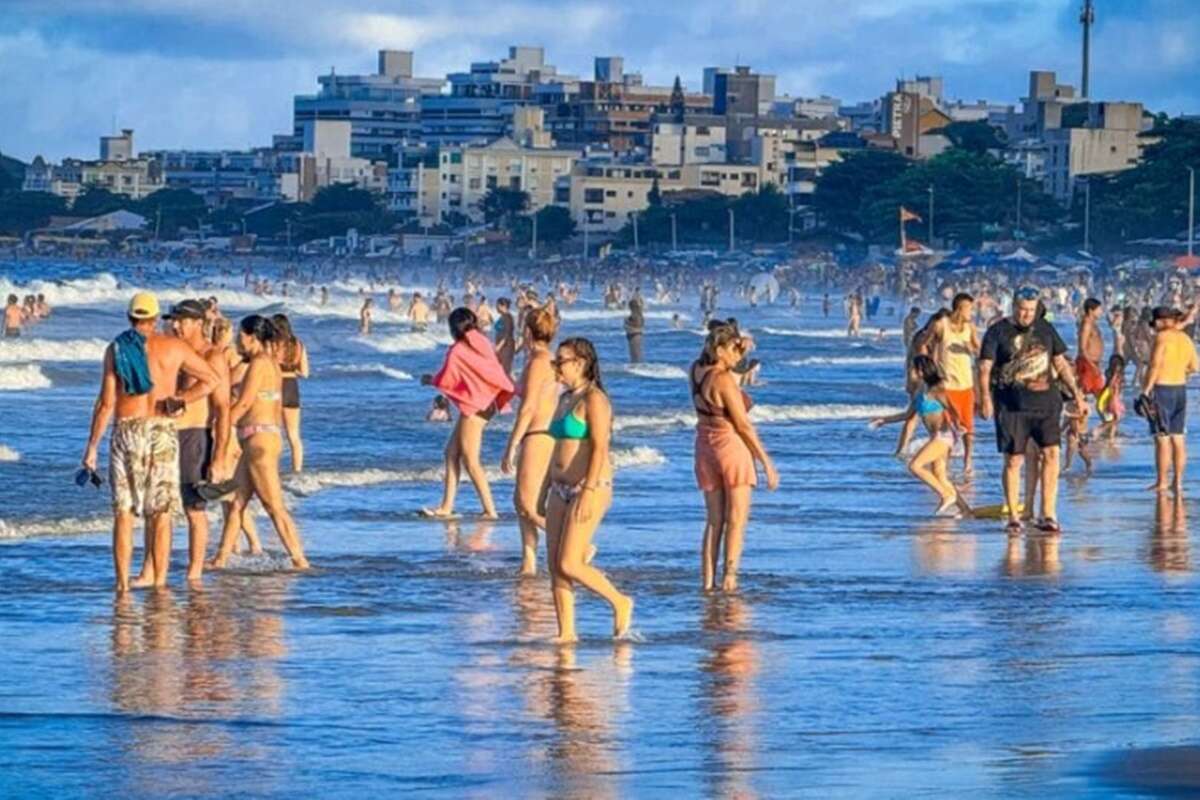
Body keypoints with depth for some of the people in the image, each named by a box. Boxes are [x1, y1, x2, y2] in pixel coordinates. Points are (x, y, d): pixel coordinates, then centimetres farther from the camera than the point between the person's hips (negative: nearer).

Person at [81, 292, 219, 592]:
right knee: (160, 513, 5)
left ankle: (122, 581, 1)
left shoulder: (115, 349, 3)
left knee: (123, 512, 4)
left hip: (125, 432, 0)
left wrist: (92, 446, 4)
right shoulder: (173, 347, 5)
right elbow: (211, 380, 9)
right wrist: (178, 400, 3)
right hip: (161, 431, 0)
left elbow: (106, 402, 0)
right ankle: (157, 579, 3)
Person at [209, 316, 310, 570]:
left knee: (275, 507, -7)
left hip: (259, 440, -10)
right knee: (236, 503, 10)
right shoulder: (271, 363, 16)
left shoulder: (259, 362, -12)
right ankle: (220, 560, 13)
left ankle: (300, 561, -7)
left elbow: (244, 403, -16)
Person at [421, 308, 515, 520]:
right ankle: (446, 507, 12)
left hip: (472, 407, -9)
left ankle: (490, 510, -5)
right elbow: (497, 372, 8)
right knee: (452, 452, 13)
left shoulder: (457, 351, -13)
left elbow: (445, 380, -7)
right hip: (486, 403, 9)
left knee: (470, 461, -4)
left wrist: (429, 380, 10)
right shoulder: (483, 344, 8)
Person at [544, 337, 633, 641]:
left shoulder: (594, 400, -11)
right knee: (555, 567, 2)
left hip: (590, 488, -9)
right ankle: (567, 632, 5)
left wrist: (588, 493, -25)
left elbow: (599, 448, -19)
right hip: (561, 489, 9)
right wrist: (551, 491, 20)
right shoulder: (565, 399, 16)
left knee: (569, 565, -13)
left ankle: (620, 603, 5)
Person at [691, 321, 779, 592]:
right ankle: (730, 579, -5)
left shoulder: (696, 371, 2)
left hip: (705, 447, 7)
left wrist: (739, 353, 3)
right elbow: (744, 425, -15)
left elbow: (726, 365, 25)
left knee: (713, 519, 13)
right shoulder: (724, 380, -19)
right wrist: (767, 463, -9)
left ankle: (707, 580, 9)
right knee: (736, 519, 1)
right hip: (732, 446, -7)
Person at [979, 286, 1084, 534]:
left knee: (1051, 452, -7)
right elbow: (985, 367, -5)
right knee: (1013, 460, 0)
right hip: (1012, 405, -3)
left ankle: (1048, 515, -2)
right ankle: (1013, 517, 9)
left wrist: (1075, 391, 11)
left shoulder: (1045, 329, 13)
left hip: (1046, 402, 3)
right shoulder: (998, 332, 0)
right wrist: (986, 398, -18)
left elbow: (1060, 363, 19)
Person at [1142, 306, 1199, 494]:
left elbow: (1155, 366, -17)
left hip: (1161, 389, -7)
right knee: (1178, 439, 8)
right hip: (1180, 388, 7)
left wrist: (1145, 391, -14)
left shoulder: (1162, 337, -12)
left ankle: (1162, 482, -2)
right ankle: (1178, 482, 8)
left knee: (1162, 439, -4)